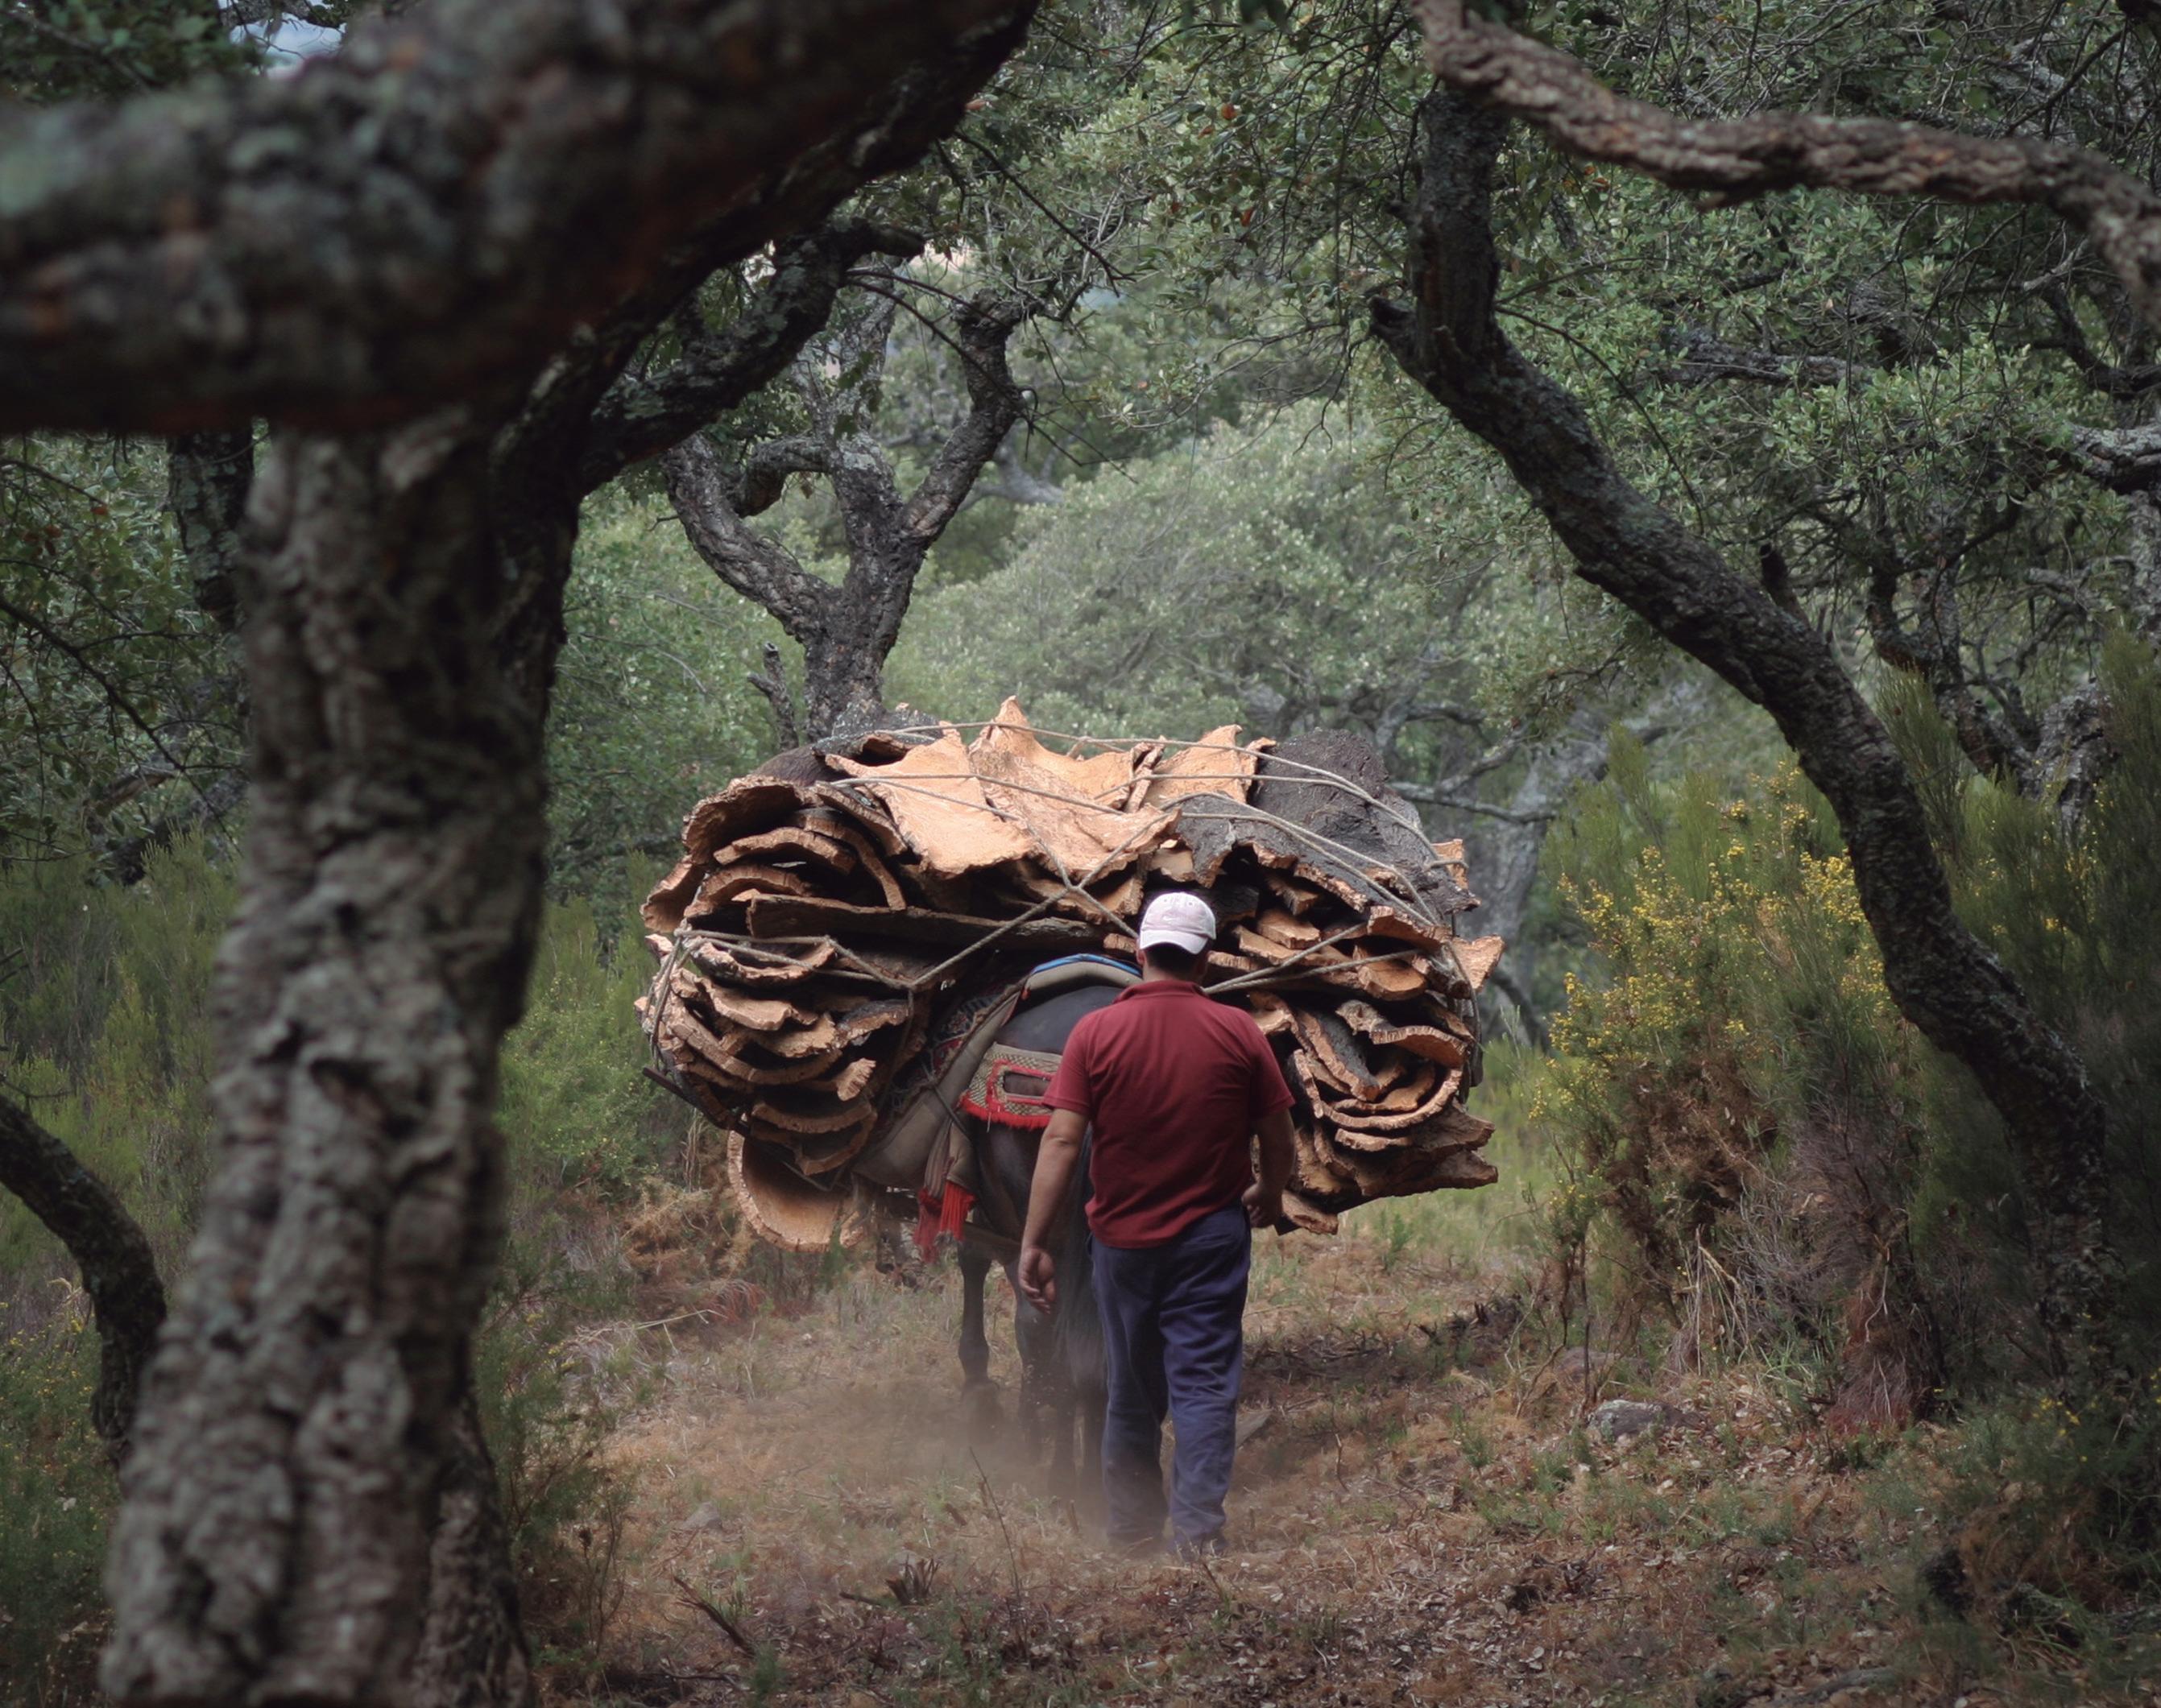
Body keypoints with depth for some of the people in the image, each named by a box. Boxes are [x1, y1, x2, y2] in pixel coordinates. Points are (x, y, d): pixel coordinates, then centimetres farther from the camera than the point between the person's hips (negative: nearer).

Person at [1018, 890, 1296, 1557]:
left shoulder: (1096, 1032, -7)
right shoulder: (1238, 1032, -5)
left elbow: (1061, 1140, -13)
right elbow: (1278, 1136, 2)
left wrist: (1034, 1243, -11)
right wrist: (1269, 1196, 24)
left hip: (1124, 1235, 1)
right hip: (1211, 1235, -1)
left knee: (1132, 1389, 14)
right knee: (1204, 1383, -2)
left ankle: (1130, 1532, 22)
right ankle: (1198, 1528, -13)